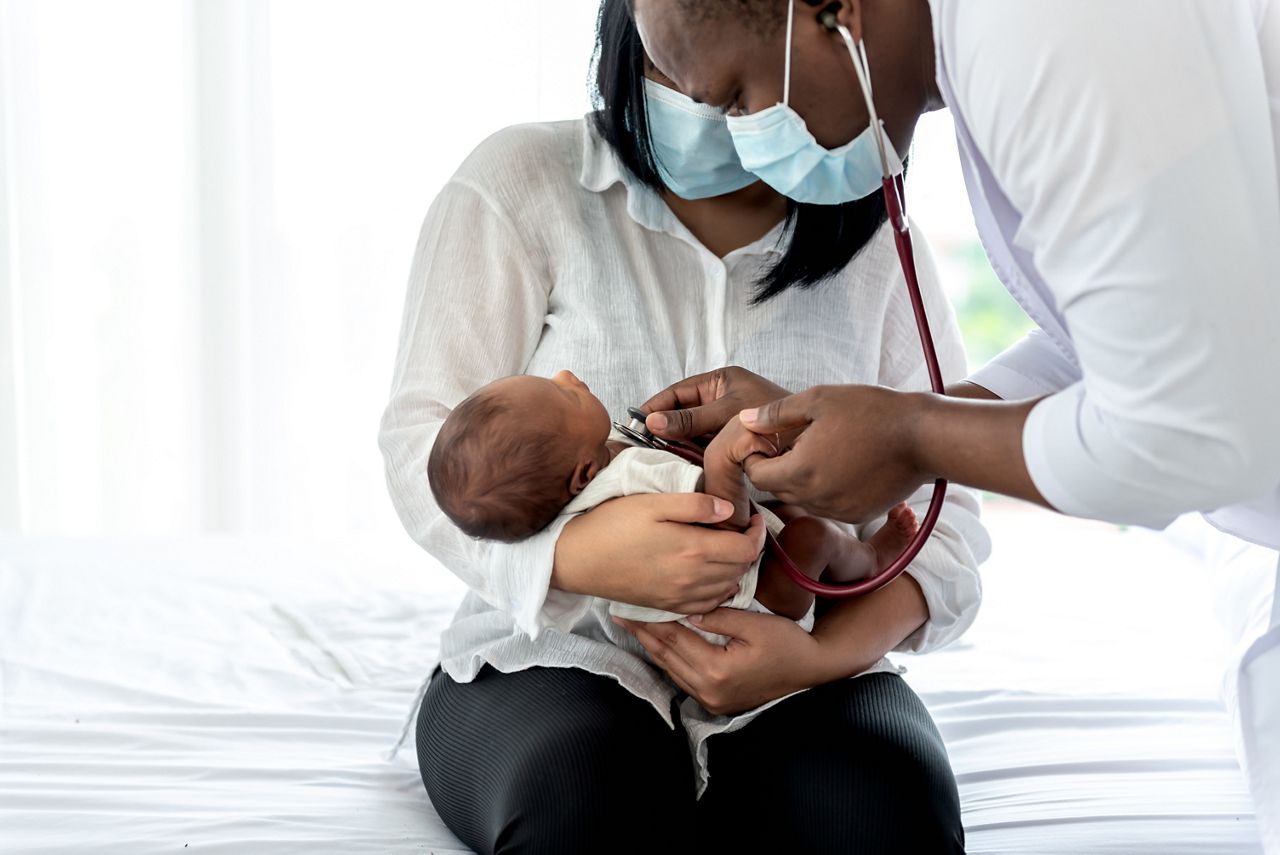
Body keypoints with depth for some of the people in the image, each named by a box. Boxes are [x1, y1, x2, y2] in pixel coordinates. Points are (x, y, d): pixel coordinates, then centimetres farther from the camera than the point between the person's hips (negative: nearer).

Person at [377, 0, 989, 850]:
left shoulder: (876, 246, 6)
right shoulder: (521, 182, 0)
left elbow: (941, 518, 2)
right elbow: (425, 438, -6)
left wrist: (830, 649, -20)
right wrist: (576, 550, -28)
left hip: (796, 676, 2)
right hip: (555, 658, -1)